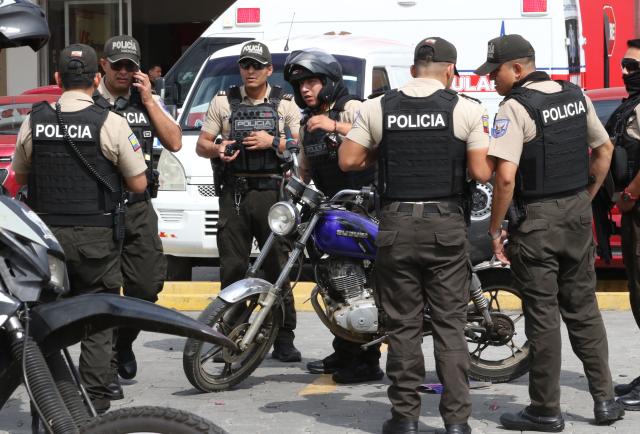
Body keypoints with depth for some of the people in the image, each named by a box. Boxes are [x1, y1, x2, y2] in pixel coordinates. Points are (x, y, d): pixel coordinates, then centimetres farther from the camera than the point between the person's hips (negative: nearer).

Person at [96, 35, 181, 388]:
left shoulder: (148, 101, 12)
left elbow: (174, 143, 1)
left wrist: (148, 101, -3)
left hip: (138, 207, 3)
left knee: (148, 284, 0)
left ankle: (124, 341, 27)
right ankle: (107, 369, 4)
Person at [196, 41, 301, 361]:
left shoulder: (285, 104, 11)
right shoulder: (223, 101, 14)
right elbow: (201, 145, 14)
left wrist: (273, 142, -9)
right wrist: (217, 150, -7)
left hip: (272, 192, -1)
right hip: (234, 193, 1)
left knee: (279, 268, -4)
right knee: (232, 269, 0)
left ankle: (283, 340, 0)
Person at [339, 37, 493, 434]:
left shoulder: (377, 108, 2)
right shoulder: (466, 109, -5)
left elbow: (348, 160, 2)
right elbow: (481, 173, -8)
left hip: (397, 226, 1)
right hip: (446, 226, -1)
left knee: (403, 325, 8)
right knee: (450, 325, 4)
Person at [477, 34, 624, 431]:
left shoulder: (516, 107, -16)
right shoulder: (577, 97, 6)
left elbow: (506, 176, -23)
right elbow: (604, 150, 16)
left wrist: (495, 228, -13)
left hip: (536, 220, -6)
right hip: (578, 213, 7)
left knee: (542, 315, 0)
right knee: (583, 308, 14)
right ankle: (605, 399, 16)